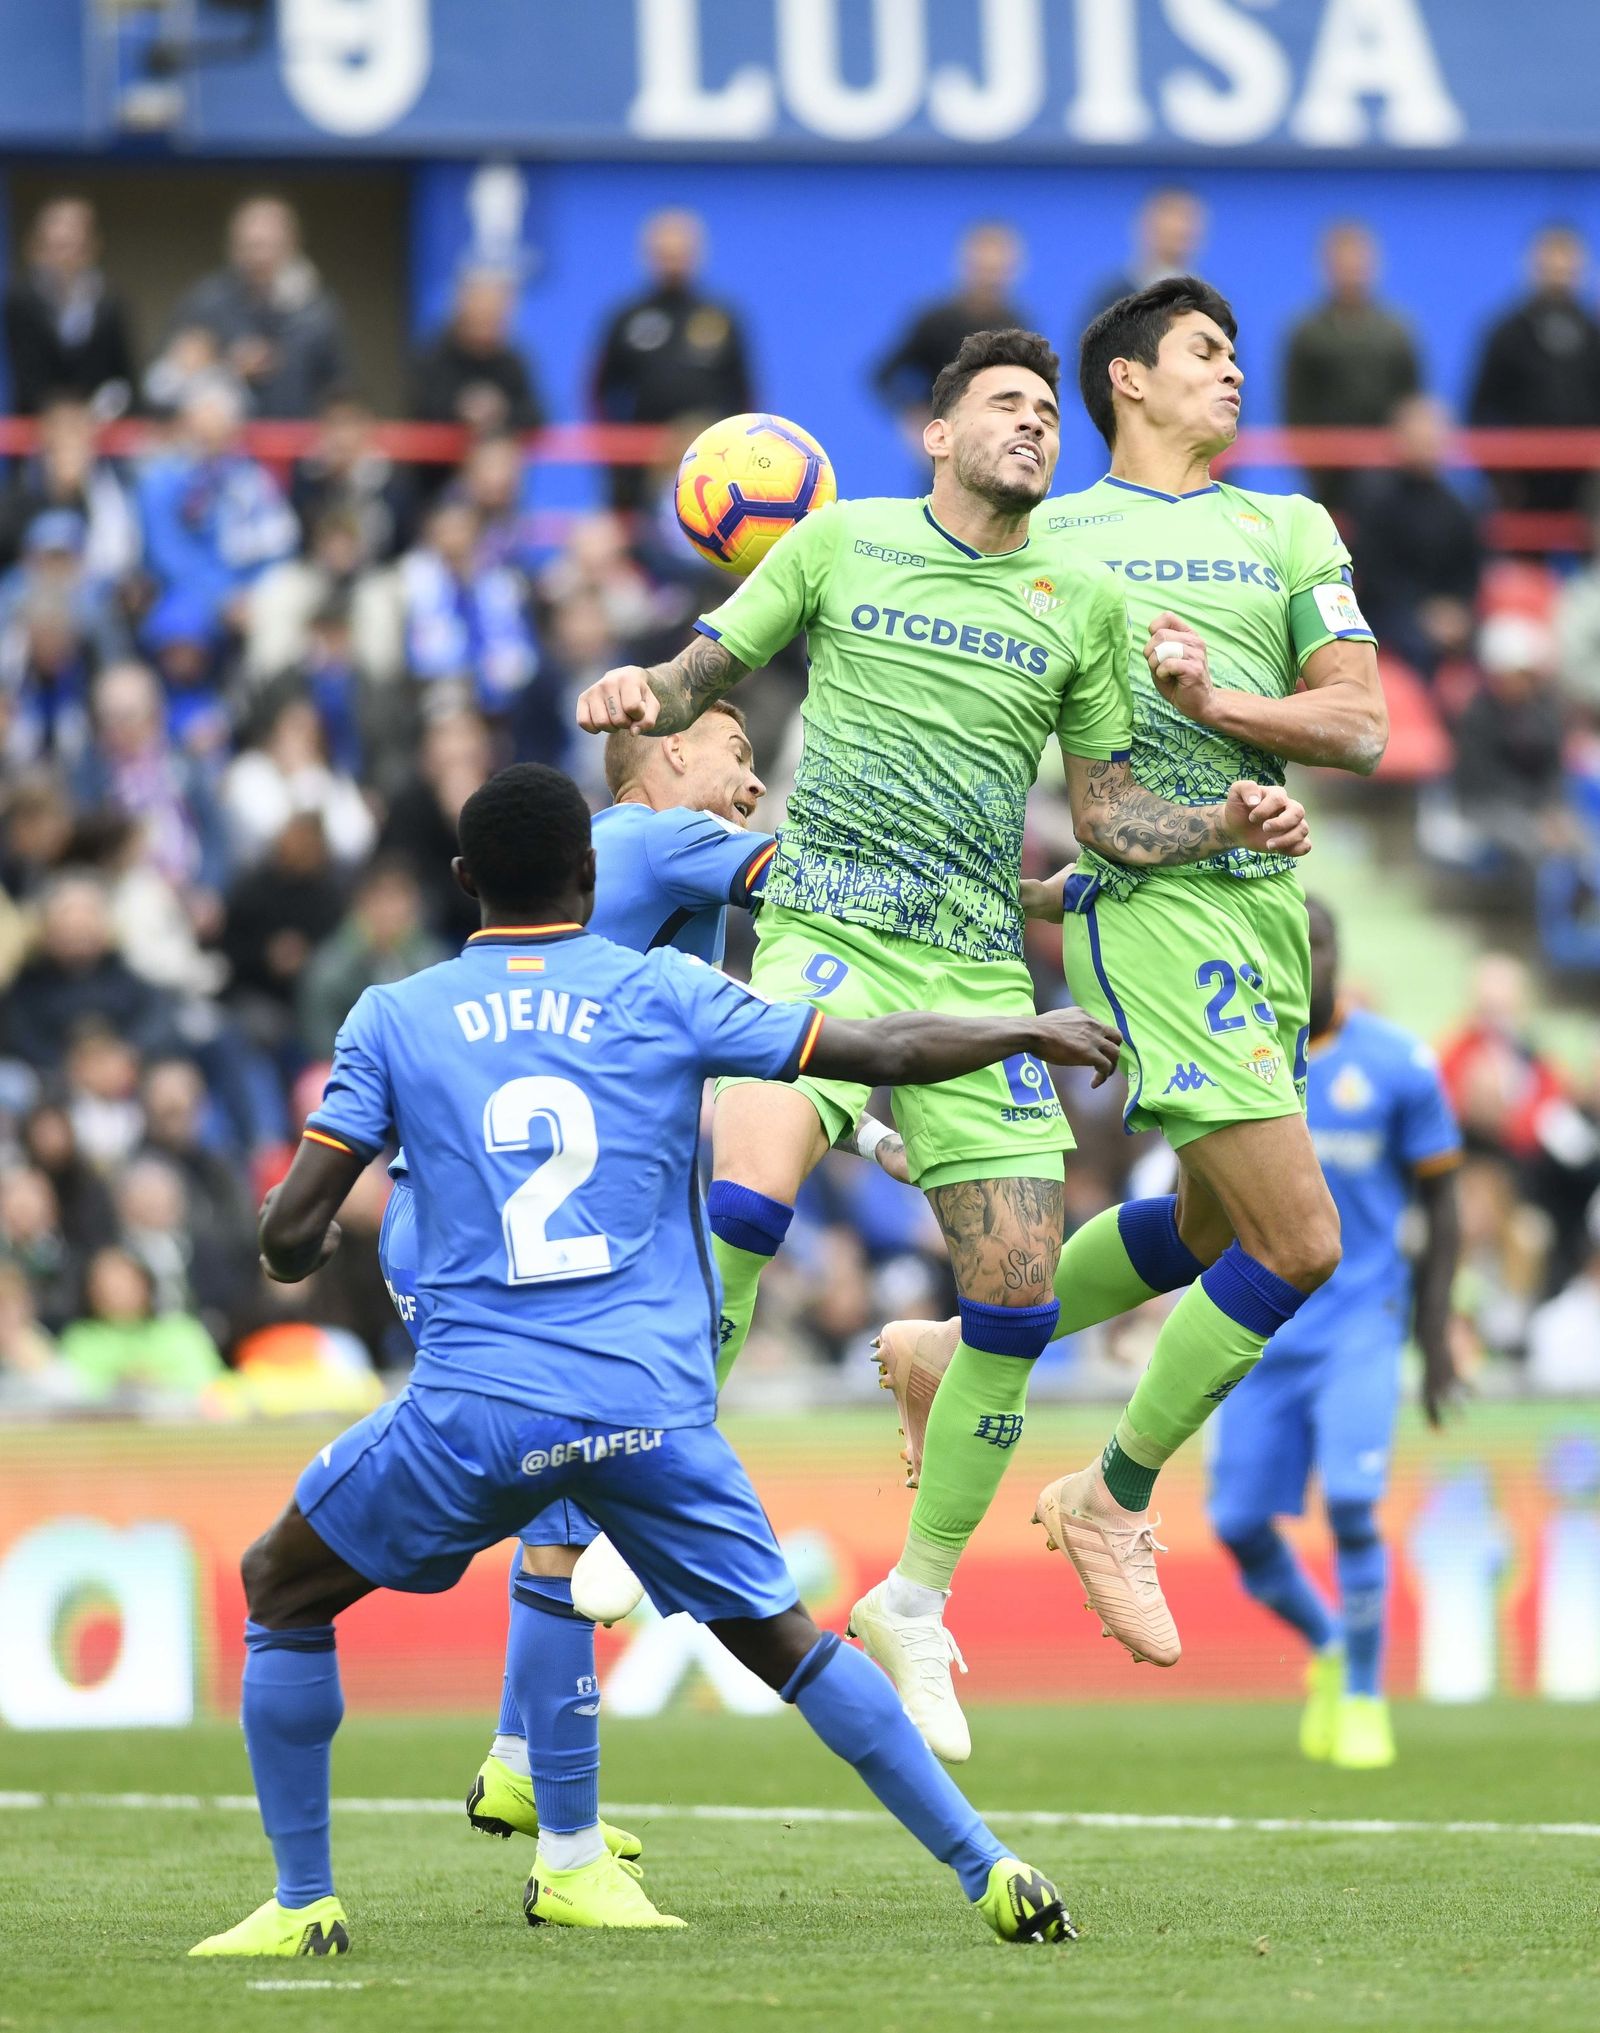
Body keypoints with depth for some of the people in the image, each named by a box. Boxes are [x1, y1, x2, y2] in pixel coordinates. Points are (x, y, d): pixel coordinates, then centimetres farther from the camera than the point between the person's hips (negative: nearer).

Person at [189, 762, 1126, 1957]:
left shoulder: (394, 1020, 7)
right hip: (653, 1408, 1)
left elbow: (290, 1235, 3)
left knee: (283, 1590, 19)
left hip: (477, 1410, -1)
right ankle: (987, 1869, 7)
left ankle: (303, 1905, 14)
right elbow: (881, 1053, 11)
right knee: (784, 1640, 15)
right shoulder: (665, 995, 8)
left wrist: (301, 1253, 28)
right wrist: (1036, 1032, 27)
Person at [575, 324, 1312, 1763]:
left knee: (1018, 1294, -4)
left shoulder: (1083, 599, 11)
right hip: (825, 929, -3)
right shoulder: (842, 543, 6)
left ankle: (914, 1608, 13)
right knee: (747, 1198, -28)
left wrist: (1224, 824, -1)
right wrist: (644, 694, -12)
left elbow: (1105, 812, 17)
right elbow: (707, 674, 11)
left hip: (978, 967, 3)